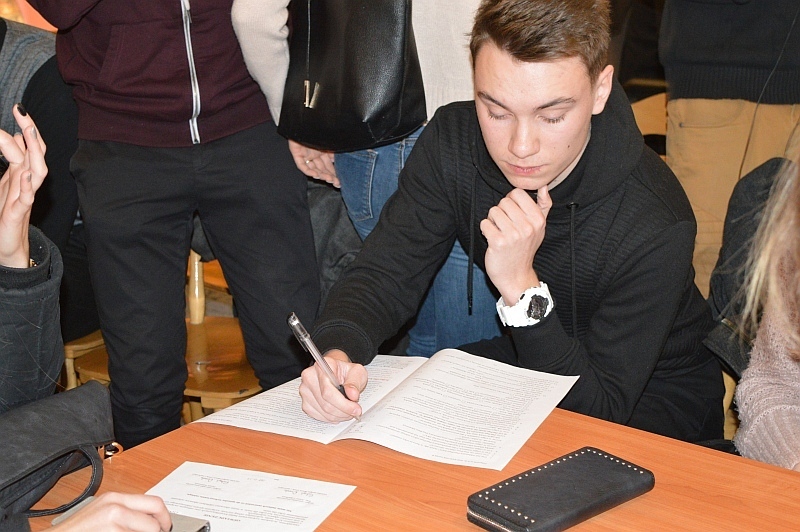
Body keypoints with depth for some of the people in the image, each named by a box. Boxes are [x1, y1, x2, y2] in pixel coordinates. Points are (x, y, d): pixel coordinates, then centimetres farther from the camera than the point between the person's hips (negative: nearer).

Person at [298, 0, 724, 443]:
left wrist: (522, 288, -41)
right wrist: (338, 352, -37)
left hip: (651, 399, -4)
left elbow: (601, 412, -29)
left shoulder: (655, 225, -32)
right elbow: (384, 273, -15)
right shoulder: (453, 141, -16)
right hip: (527, 355, 4)